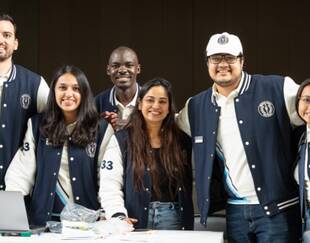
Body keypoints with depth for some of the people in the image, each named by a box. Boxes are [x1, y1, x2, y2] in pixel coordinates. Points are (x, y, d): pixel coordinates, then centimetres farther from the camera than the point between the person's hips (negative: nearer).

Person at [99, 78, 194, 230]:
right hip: (136, 220, -2)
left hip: (172, 217, 2)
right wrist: (119, 216, -22)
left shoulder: (182, 141, 9)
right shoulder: (121, 140, 0)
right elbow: (109, 185, -8)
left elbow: (188, 186, 10)